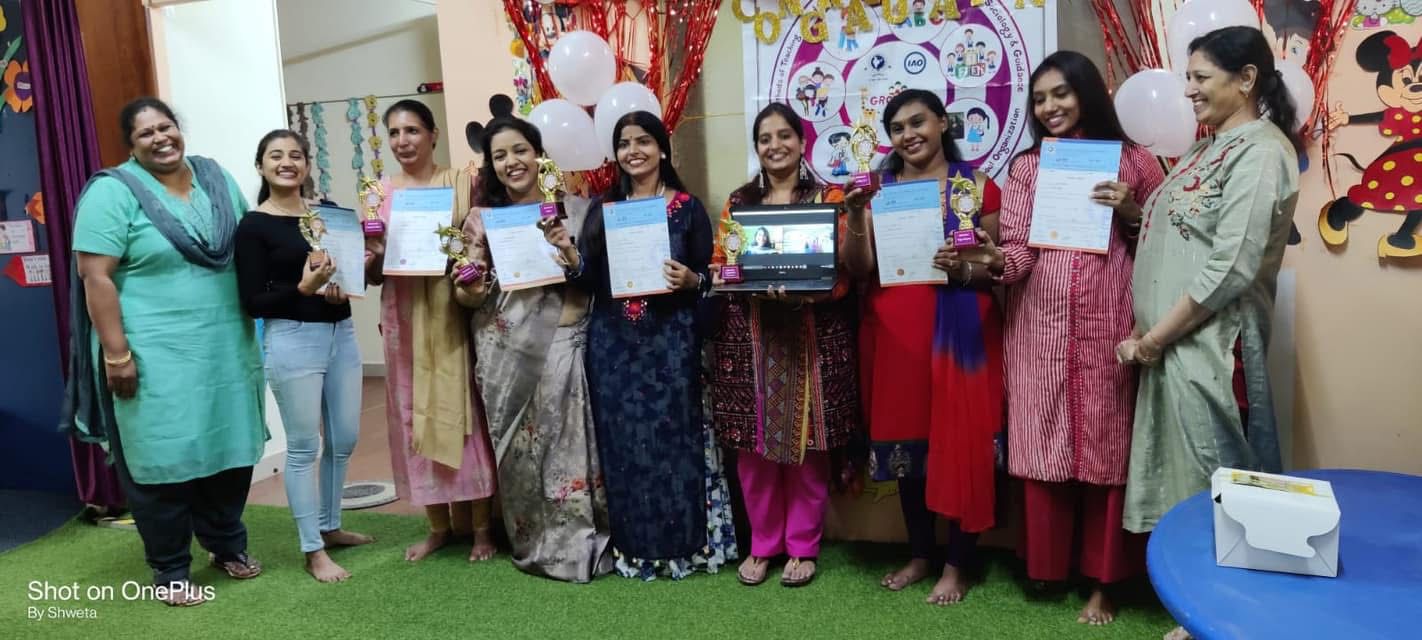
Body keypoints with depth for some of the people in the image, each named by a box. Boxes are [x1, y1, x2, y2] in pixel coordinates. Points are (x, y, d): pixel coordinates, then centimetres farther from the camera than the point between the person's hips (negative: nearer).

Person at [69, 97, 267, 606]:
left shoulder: (216, 178, 9)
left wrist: (253, 325, 12)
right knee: (163, 459, 4)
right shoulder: (114, 191, -9)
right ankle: (170, 571, 21)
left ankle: (227, 544, 34)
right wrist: (117, 354, -17)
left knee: (230, 447, 14)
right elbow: (95, 277, -12)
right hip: (156, 354, -5)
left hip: (225, 346, 5)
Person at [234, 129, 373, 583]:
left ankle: (330, 526, 32)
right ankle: (313, 550, 13)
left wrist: (344, 285, -7)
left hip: (341, 333, 5)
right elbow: (252, 302, -9)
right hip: (291, 340, -5)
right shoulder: (253, 226, -5)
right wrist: (304, 288, -22)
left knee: (344, 439, 12)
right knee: (304, 446, 1)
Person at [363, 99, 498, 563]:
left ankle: (481, 526, 11)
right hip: (404, 318, 3)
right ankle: (439, 525, 21)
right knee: (415, 415, 7)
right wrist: (372, 258, -11)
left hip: (450, 313, -3)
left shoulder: (460, 182, 1)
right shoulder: (379, 194, 9)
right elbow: (372, 273, 10)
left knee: (461, 410, -1)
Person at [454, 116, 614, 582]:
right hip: (506, 349, 2)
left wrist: (570, 252, -14)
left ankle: (576, 544, 15)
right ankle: (531, 543, 24)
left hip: (563, 343, -1)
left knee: (567, 442, -1)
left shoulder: (573, 210, 3)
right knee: (517, 449, 7)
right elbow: (470, 296, 8)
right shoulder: (483, 217, 7)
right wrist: (470, 291, -14)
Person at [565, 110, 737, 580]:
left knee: (673, 437, -1)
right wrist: (569, 256, -10)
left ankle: (684, 544, 13)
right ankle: (633, 546, 18)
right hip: (612, 342, 3)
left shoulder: (688, 208, 2)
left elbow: (707, 279, 3)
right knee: (622, 440, 5)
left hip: (670, 341, -3)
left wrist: (690, 280, -18)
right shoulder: (602, 209, 11)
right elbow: (588, 280, 9)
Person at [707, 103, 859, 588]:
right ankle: (762, 544, 21)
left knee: (806, 443, 4)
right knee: (753, 445, 5)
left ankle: (803, 546, 20)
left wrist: (799, 290, -22)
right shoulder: (738, 202, 12)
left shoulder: (830, 198, 4)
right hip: (748, 336, 2)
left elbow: (843, 272, -4)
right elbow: (719, 266, 8)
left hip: (812, 336, -2)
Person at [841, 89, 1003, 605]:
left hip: (958, 334, -2)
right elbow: (860, 269, 1)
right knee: (905, 439, 9)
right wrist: (855, 217, -15)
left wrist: (964, 269, -18)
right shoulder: (878, 189, 10)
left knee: (960, 441, 0)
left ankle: (956, 564, 15)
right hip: (894, 333, 3)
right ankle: (920, 554, 26)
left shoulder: (978, 187, 3)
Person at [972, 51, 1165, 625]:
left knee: (1105, 447, 3)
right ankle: (1045, 562, 23)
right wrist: (994, 262, -20)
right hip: (1039, 327, 2)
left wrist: (1130, 215, -11)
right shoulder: (1025, 167, 10)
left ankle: (1101, 581, 16)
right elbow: (1019, 247, 1)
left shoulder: (1132, 160, 6)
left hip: (1109, 327, -1)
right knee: (1041, 445, 6)